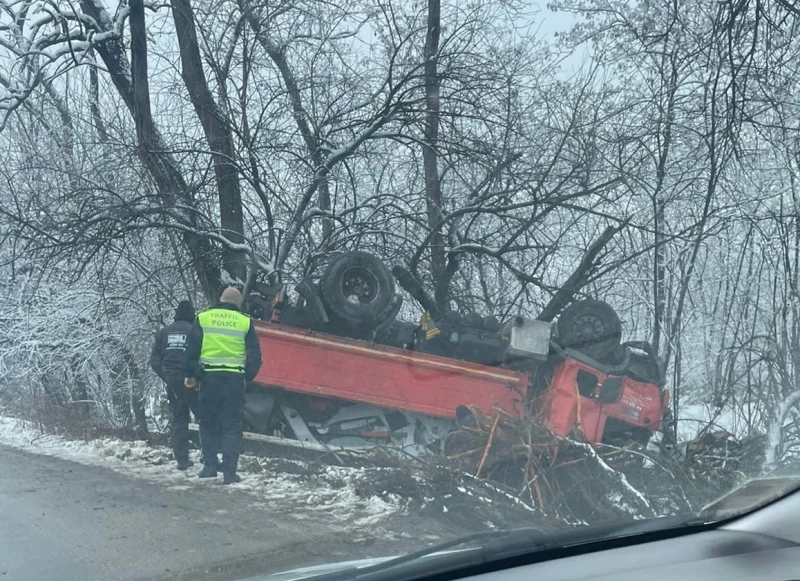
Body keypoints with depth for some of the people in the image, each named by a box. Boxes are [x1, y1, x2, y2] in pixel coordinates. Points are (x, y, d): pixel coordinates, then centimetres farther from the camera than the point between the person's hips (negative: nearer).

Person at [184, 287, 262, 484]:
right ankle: (229, 471, -1)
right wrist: (246, 378, 16)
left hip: (209, 377, 0)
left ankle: (210, 465, 11)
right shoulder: (245, 322, 3)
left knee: (208, 423, 14)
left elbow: (192, 349, 1)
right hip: (235, 379, 0)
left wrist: (191, 374, 11)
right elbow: (255, 357, 4)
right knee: (232, 426, 4)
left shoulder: (203, 318, 3)